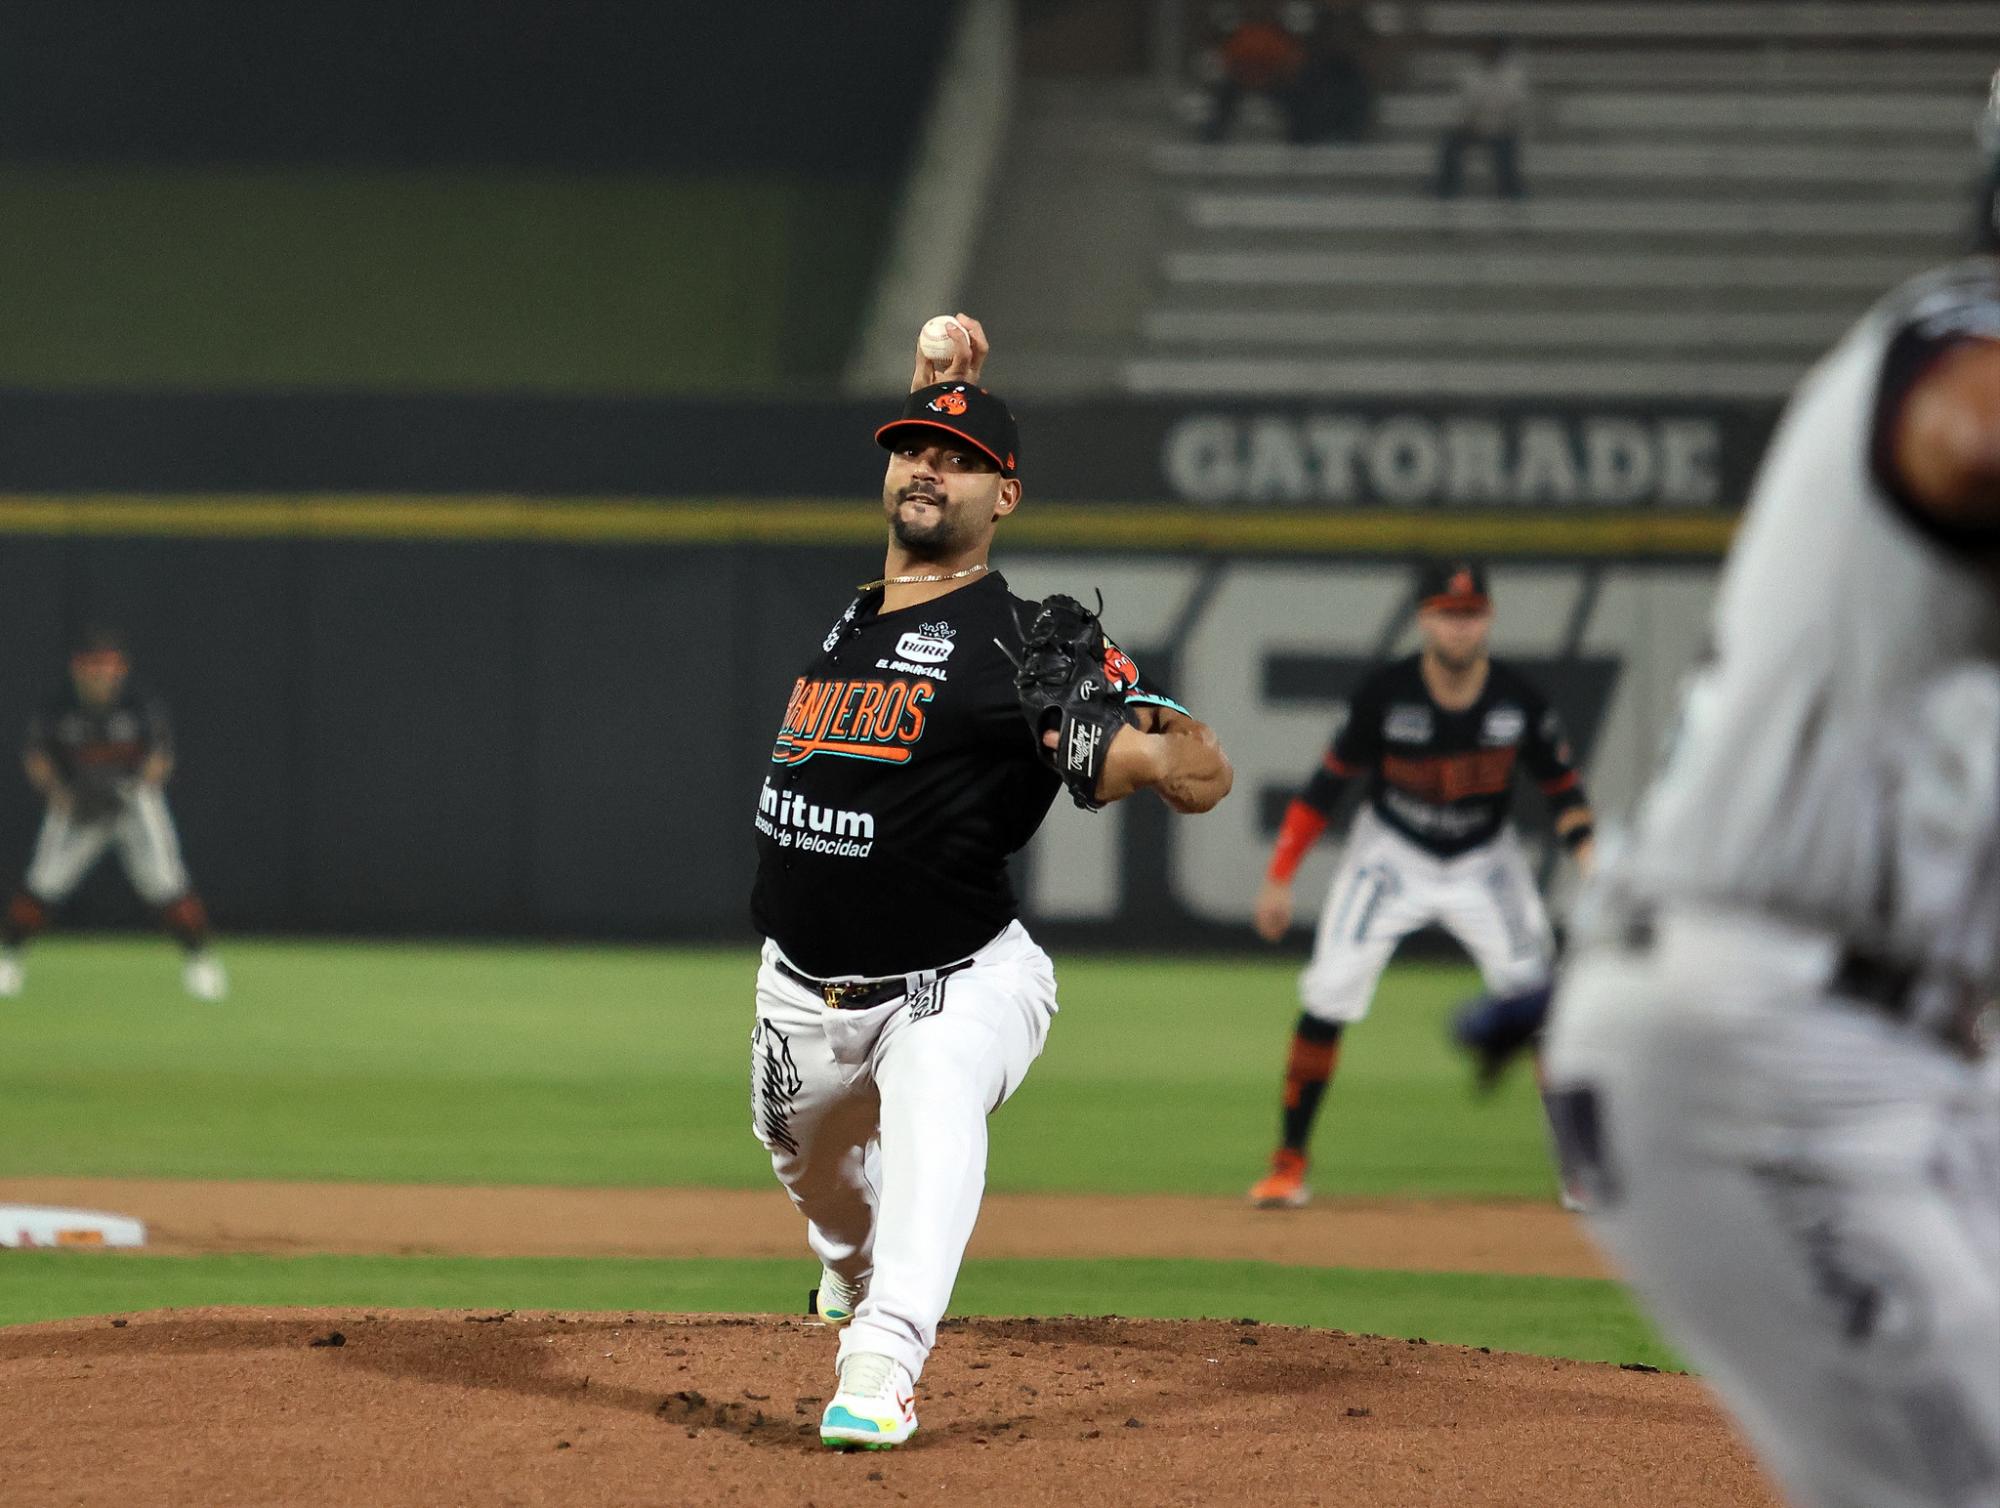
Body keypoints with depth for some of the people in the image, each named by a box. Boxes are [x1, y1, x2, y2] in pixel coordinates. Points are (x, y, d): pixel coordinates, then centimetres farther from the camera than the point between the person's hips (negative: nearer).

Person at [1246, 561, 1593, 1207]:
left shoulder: (1518, 699, -16)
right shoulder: (1386, 692, -20)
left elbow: (1562, 787, -4)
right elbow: (1330, 779, -12)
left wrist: (1588, 860, -22)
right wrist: (1279, 877, -13)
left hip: (1484, 863, 1)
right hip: (1392, 856, -1)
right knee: (1328, 996, -12)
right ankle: (1288, 1164, 0)